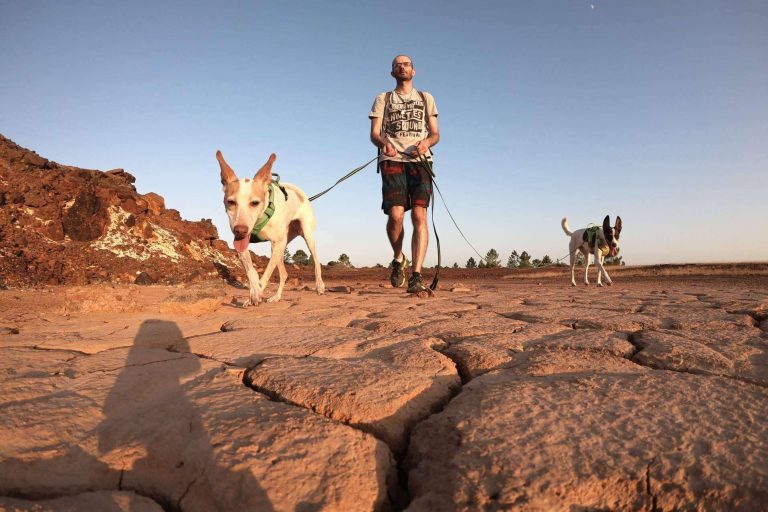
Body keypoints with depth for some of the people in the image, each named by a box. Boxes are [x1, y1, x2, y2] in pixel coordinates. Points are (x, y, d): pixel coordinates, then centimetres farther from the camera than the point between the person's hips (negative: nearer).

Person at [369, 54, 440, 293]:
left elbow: (435, 133, 16)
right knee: (395, 215, -19)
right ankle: (398, 259, 10)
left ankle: (416, 277, -19)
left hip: (420, 160, 1)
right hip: (392, 160, -1)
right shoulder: (383, 99, 20)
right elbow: (374, 134, 9)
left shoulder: (426, 98, 24)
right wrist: (384, 143, -16)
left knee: (419, 215, -17)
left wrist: (426, 141, -9)